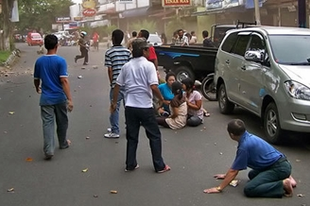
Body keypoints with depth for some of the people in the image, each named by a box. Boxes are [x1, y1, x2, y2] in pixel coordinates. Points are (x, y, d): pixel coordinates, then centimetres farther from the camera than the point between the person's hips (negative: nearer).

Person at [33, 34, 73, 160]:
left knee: (48, 123, 0)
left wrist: (37, 89, 34)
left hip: (46, 98, 2)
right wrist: (69, 99, -18)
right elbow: (64, 80, -19)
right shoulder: (60, 61, -12)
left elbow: (36, 79, 11)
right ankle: (63, 143, 35)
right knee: (62, 122, 17)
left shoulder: (39, 61, 0)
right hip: (60, 98, -1)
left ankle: (49, 150, -10)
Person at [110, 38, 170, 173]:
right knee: (155, 136, 9)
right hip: (145, 107, -4)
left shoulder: (127, 66, 6)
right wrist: (161, 98, -2)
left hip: (130, 107, 5)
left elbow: (117, 86, 8)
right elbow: (153, 87, -18)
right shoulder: (148, 65, -9)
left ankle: (130, 165, 21)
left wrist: (114, 102, 19)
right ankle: (159, 166, 14)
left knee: (131, 137, 15)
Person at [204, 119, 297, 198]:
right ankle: (285, 176, 17)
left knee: (249, 189, -18)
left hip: (279, 168, -10)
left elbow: (234, 170, -13)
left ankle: (283, 184, -16)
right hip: (279, 163, 10)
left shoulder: (244, 146, -19)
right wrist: (226, 175, 31)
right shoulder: (248, 137, 9)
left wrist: (219, 188, -7)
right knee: (252, 175, 30)